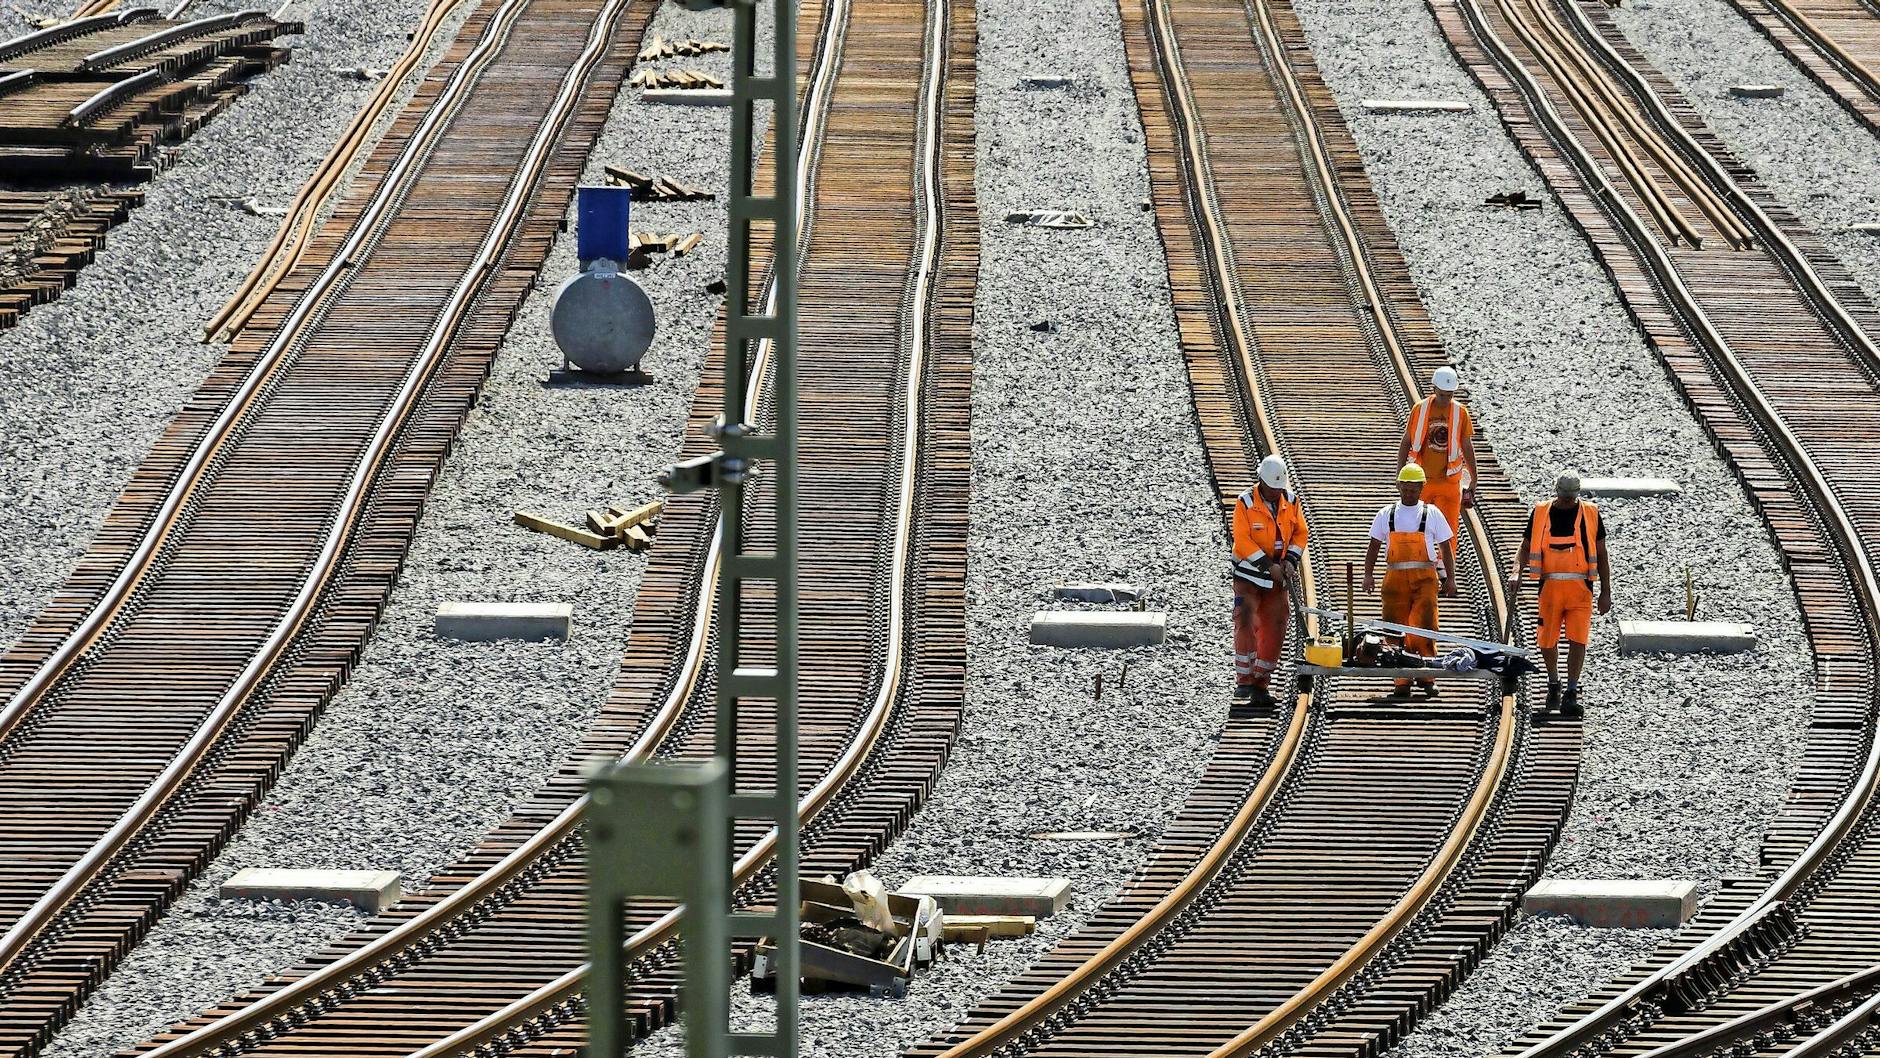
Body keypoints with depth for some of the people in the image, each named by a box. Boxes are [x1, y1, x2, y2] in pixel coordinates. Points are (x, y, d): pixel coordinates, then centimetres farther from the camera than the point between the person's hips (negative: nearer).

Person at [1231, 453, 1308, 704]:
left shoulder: (1290, 501, 1)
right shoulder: (1245, 503, -13)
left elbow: (1300, 533, 8)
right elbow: (1242, 540, -18)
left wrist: (1290, 561, -8)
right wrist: (1269, 565, -21)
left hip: (1277, 580, 4)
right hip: (1249, 576, -4)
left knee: (1274, 631, 3)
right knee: (1246, 625, -15)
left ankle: (1260, 684, 12)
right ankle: (1244, 680, -7)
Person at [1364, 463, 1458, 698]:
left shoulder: (1431, 514, 9)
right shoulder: (1386, 515, 13)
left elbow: (1446, 548, 10)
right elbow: (1374, 547, 14)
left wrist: (1450, 579, 3)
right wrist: (1368, 575, 1)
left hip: (1424, 579, -2)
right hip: (1395, 579, 2)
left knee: (1423, 629, -13)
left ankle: (1426, 677, -5)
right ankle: (1402, 682, 4)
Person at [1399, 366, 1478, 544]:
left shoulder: (1460, 412, -1)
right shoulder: (1420, 409, -2)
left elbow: (1467, 447, 6)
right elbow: (1406, 443, 4)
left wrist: (1473, 480, 8)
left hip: (1449, 481, 0)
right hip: (1421, 481, 0)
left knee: (1449, 529, -4)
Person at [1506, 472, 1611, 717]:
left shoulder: (1590, 514, 5)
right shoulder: (1541, 514, 6)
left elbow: (1601, 556, 9)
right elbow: (1526, 548, 7)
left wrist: (1606, 592, 5)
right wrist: (1517, 572, -13)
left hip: (1580, 587, -1)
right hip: (1550, 585, 1)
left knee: (1578, 639, -12)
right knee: (1546, 640, 7)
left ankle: (1571, 694, -9)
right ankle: (1553, 684, 32)